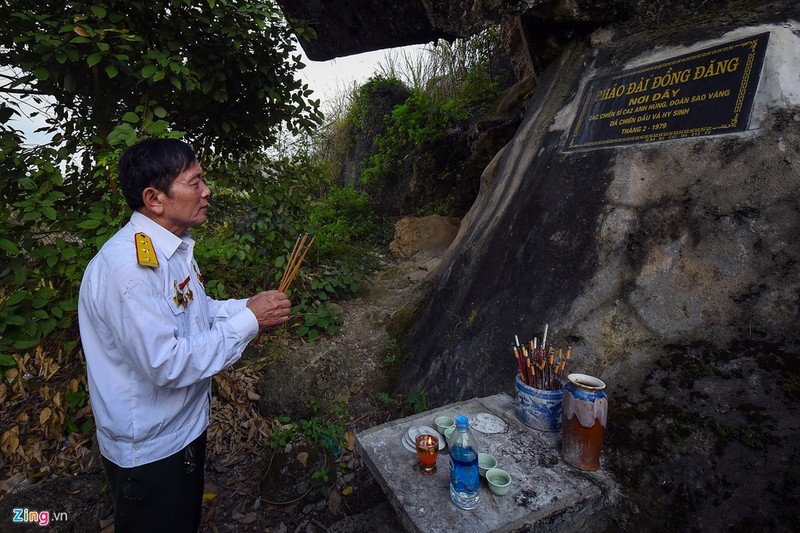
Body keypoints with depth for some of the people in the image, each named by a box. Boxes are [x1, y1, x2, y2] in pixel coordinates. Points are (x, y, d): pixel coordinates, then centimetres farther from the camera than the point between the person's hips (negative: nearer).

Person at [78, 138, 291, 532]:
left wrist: (248, 307, -5)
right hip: (147, 447, -8)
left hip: (185, 424, 8)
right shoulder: (128, 267, -31)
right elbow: (167, 364, -32)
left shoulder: (172, 247, 0)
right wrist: (248, 321, -27)